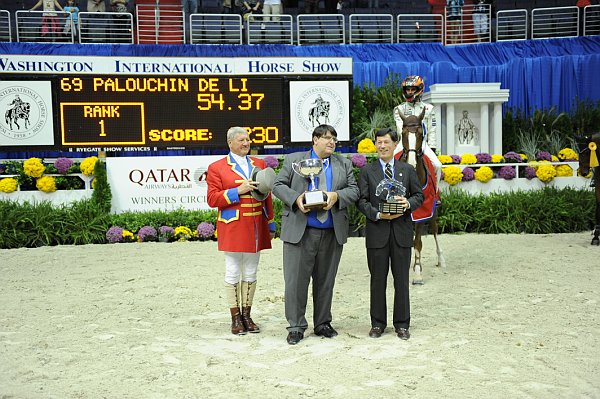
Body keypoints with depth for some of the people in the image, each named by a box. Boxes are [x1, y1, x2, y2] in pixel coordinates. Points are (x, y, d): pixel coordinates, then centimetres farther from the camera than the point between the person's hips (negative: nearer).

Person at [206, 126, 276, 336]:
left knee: (251, 274, 10)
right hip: (233, 228, -4)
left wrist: (271, 224, 12)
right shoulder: (217, 167, 0)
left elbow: (267, 196, 15)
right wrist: (237, 191, -16)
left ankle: (247, 315, 19)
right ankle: (235, 318, 11)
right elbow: (212, 199, -6)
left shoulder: (260, 164, 14)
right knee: (233, 274, 2)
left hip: (256, 229, 4)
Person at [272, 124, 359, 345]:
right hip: (299, 231, -2)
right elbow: (278, 185, 5)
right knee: (296, 279, -2)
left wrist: (336, 196, -11)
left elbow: (354, 190, 9)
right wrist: (296, 198, -13)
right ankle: (296, 326, 8)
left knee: (325, 281, 10)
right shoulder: (293, 159, 7)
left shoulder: (344, 164, 15)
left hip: (332, 233, 3)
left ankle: (322, 324, 23)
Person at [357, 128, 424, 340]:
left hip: (401, 230, 1)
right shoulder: (367, 171, 5)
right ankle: (378, 323, 17)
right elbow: (361, 201, 0)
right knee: (378, 279, 6)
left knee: (401, 280, 6)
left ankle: (402, 324, 17)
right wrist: (378, 215, -15)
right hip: (377, 231, -1)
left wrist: (408, 203, -13)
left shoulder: (407, 170, 10)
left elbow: (419, 195, 9)